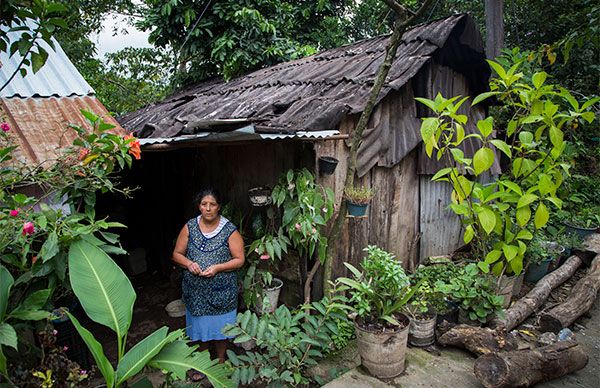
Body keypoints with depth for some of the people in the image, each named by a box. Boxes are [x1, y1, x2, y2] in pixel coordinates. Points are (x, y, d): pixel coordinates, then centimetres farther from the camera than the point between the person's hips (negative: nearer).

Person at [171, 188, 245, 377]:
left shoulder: (230, 230, -12)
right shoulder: (189, 227, -4)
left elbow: (239, 259, -10)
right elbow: (177, 254, 3)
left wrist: (217, 267, -23)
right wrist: (189, 263, -17)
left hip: (221, 290, -2)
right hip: (196, 290, 3)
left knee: (220, 326, 12)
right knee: (200, 325, 18)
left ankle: (221, 360, 37)